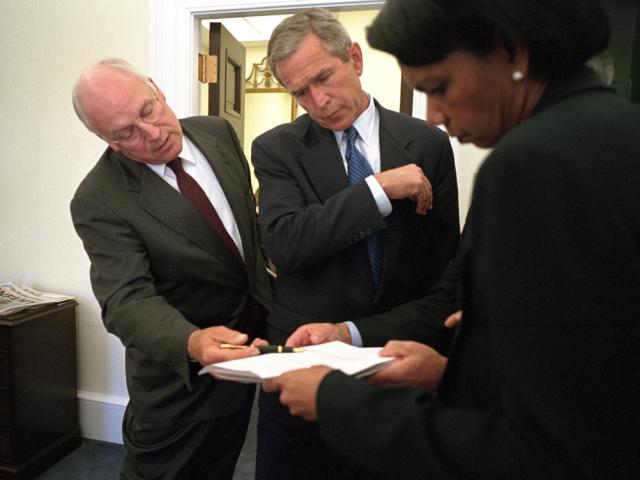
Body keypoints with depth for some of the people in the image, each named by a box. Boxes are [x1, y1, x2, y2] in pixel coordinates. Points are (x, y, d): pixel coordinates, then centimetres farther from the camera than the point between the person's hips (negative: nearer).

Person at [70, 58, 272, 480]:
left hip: (250, 345, 5)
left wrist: (267, 280, 11)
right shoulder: (98, 201, -22)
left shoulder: (217, 132, -4)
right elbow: (127, 300, -28)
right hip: (180, 369, -5)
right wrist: (192, 343, -47)